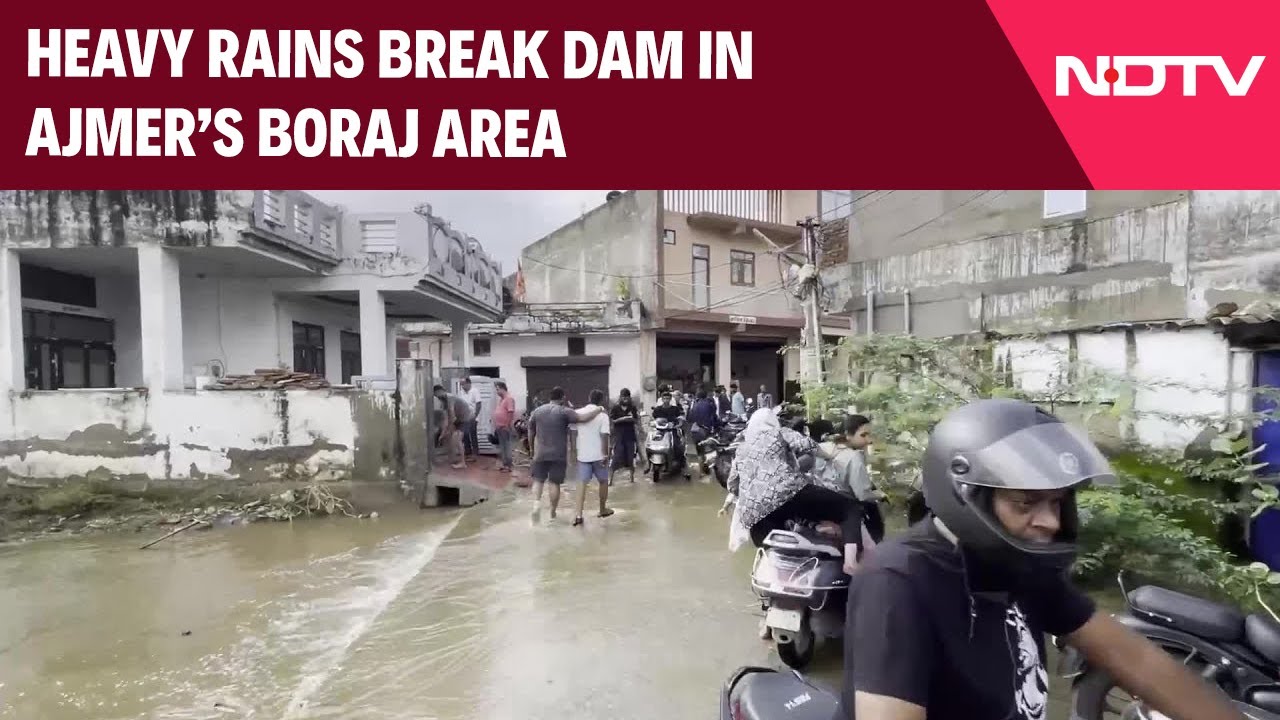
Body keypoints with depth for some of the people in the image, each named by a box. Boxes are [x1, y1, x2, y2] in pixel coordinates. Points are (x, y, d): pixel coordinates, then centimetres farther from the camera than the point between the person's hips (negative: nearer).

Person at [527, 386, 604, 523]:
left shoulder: (537, 411, 7)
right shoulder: (564, 412, -7)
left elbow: (530, 433, 15)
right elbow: (583, 417, -19)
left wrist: (532, 449, 30)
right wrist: (598, 409, -4)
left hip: (540, 453, 3)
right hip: (558, 455, -2)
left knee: (538, 480, 11)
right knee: (555, 482, 6)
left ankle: (537, 502, -13)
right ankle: (553, 512, 14)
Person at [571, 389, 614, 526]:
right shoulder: (602, 416, -11)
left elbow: (574, 432, 10)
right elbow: (604, 436, -18)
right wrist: (606, 453, -13)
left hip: (583, 454, 3)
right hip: (598, 454, -3)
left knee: (582, 483, 3)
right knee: (603, 481, 16)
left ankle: (578, 515, -7)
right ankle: (603, 510, 28)